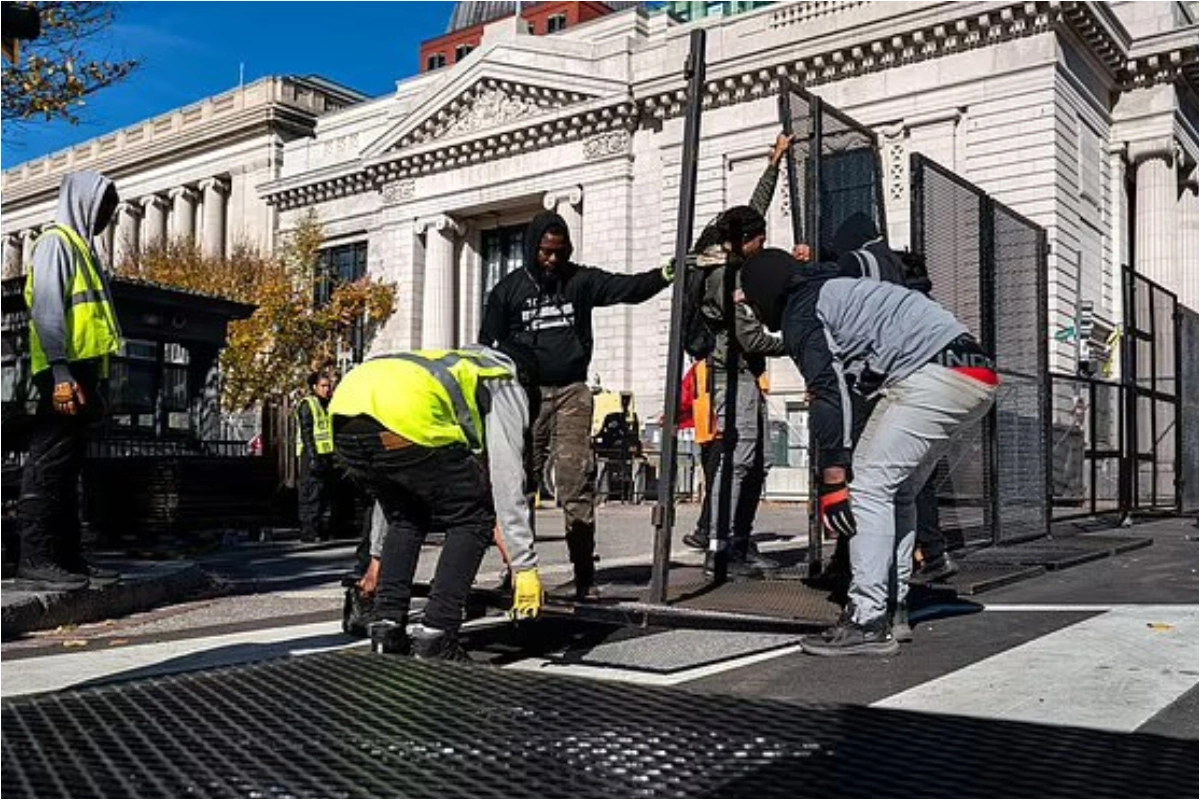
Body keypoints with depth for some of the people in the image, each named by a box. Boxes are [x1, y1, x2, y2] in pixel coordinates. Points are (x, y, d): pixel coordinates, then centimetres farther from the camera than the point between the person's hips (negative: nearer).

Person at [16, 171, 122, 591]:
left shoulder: (81, 248, 24)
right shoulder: (56, 243, -3)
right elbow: (47, 309, -14)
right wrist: (59, 372, -22)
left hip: (82, 371, 9)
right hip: (63, 372, -9)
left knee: (67, 466, 8)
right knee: (48, 464, -9)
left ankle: (68, 556, 11)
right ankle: (35, 559, -8)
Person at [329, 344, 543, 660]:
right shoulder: (506, 385, 23)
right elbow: (507, 483, 10)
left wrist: (380, 554, 46)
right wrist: (525, 567, 11)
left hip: (345, 412, 8)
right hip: (405, 419, -7)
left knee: (407, 521, 27)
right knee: (473, 519, 11)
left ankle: (386, 629, 19)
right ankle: (434, 637, 6)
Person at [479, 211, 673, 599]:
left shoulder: (581, 280, 7)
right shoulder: (508, 289, 8)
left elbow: (628, 287, -6)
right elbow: (487, 346, 11)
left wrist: (663, 275, -24)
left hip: (572, 392, 0)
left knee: (577, 482, -7)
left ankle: (585, 573, -5)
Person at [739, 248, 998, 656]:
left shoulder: (800, 312, 2)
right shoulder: (834, 288, 31)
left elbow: (829, 394, -9)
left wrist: (832, 479, -12)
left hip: (934, 374, -9)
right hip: (977, 375, 9)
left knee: (868, 484, -7)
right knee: (897, 492, 16)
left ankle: (867, 622, -10)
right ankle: (893, 607, 17)